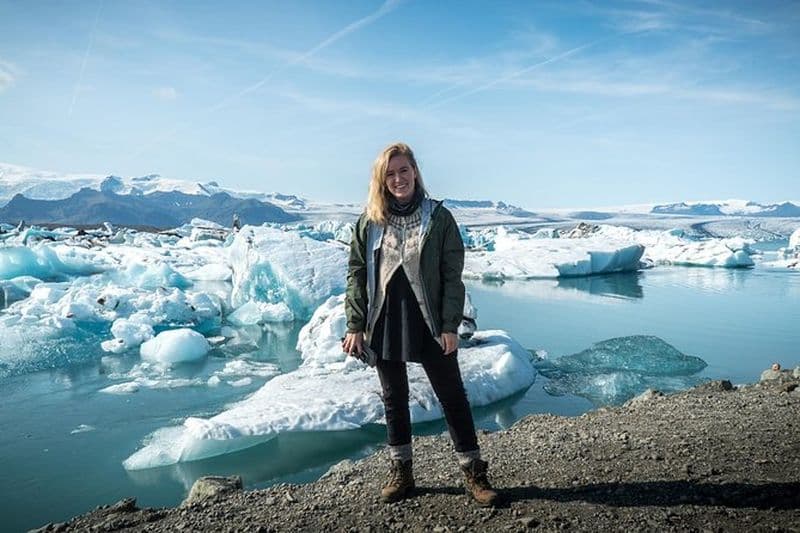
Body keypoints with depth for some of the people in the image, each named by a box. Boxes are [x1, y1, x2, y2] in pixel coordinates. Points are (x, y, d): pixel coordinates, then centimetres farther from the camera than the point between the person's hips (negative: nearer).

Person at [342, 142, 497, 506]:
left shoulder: (438, 217, -4)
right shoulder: (370, 221, 3)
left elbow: (452, 275, -5)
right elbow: (356, 274, 4)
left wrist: (450, 326, -10)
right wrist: (355, 326, -2)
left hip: (429, 324, -2)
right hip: (384, 324, 3)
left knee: (452, 397, 4)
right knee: (393, 399, 13)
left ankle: (474, 473, 18)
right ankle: (401, 472, 28)